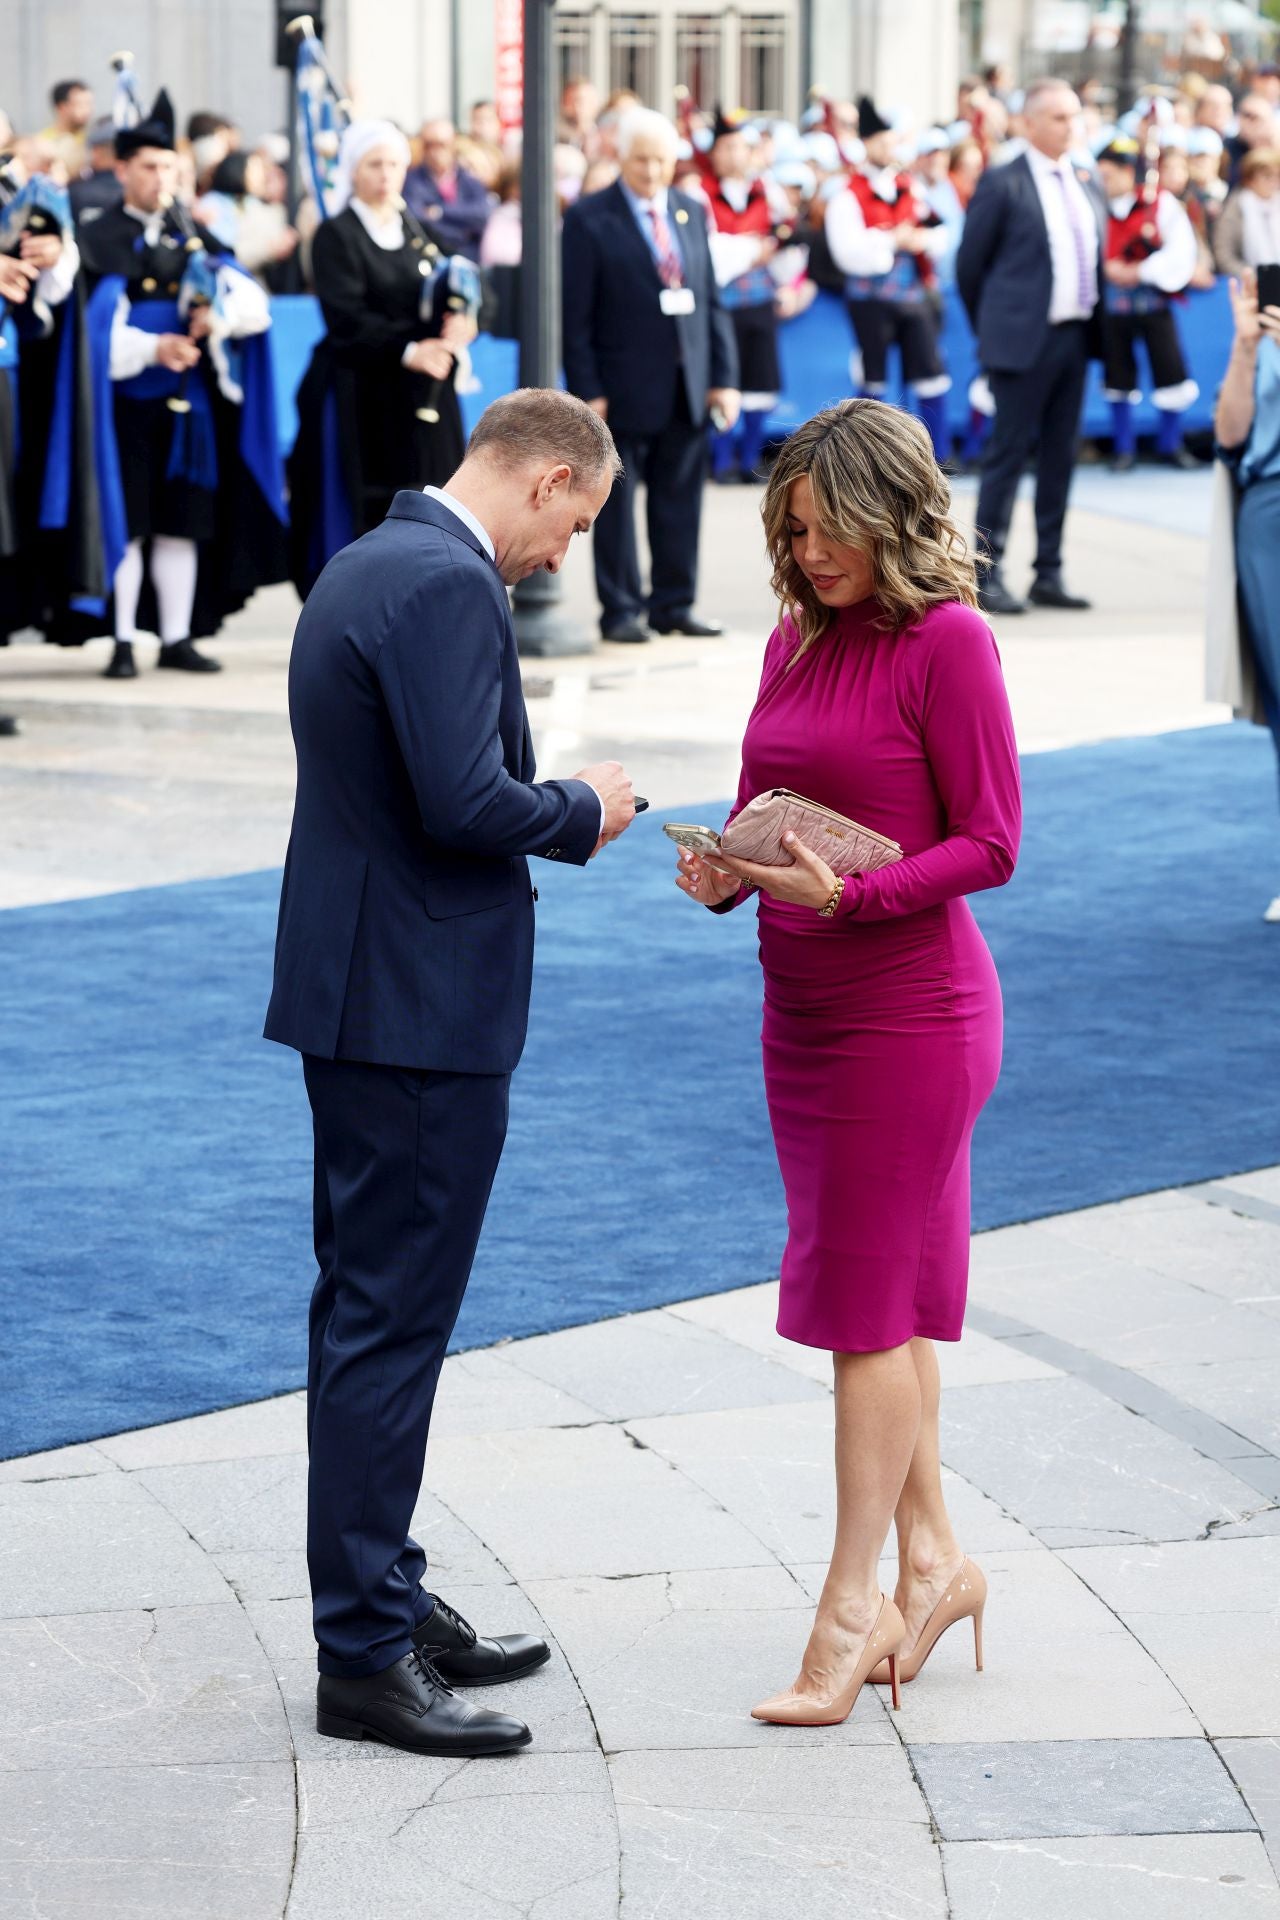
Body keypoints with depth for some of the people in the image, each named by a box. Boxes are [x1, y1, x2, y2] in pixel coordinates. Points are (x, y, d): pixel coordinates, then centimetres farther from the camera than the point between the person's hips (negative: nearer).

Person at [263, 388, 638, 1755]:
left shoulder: (369, 564, 14)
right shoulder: (446, 586, -18)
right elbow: (463, 800, -26)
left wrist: (556, 807, 11)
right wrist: (582, 812, -8)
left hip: (358, 995, 11)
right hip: (421, 1014, -11)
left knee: (370, 1310, 16)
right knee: (390, 1324, -5)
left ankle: (384, 1601, 27)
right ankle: (364, 1656, 0)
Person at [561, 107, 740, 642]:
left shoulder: (691, 212, 11)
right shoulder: (589, 218, -5)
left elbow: (713, 300, 13)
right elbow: (575, 314, -7)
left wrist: (724, 376, 5)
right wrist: (587, 391, -13)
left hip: (687, 388, 5)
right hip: (624, 390, -5)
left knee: (680, 502, 9)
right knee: (617, 503, 2)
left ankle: (673, 605, 17)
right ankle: (620, 610, 9)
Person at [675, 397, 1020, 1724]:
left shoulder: (948, 642, -12)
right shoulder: (794, 640, 9)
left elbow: (989, 842, -13)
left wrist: (851, 893, -24)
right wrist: (726, 872, -6)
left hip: (909, 1009, -7)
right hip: (802, 1008, 7)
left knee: (868, 1302, -3)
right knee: (880, 1298, 13)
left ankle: (851, 1603, 4)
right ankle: (930, 1557, 25)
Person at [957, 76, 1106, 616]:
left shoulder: (1087, 185, 11)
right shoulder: (1002, 184, -7)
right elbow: (969, 264, -3)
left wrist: (1093, 323, 12)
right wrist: (993, 329, 4)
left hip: (1075, 337, 6)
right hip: (1023, 341, -6)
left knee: (1059, 457, 9)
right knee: (1008, 454, -4)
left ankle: (1049, 574, 14)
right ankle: (988, 575, -1)